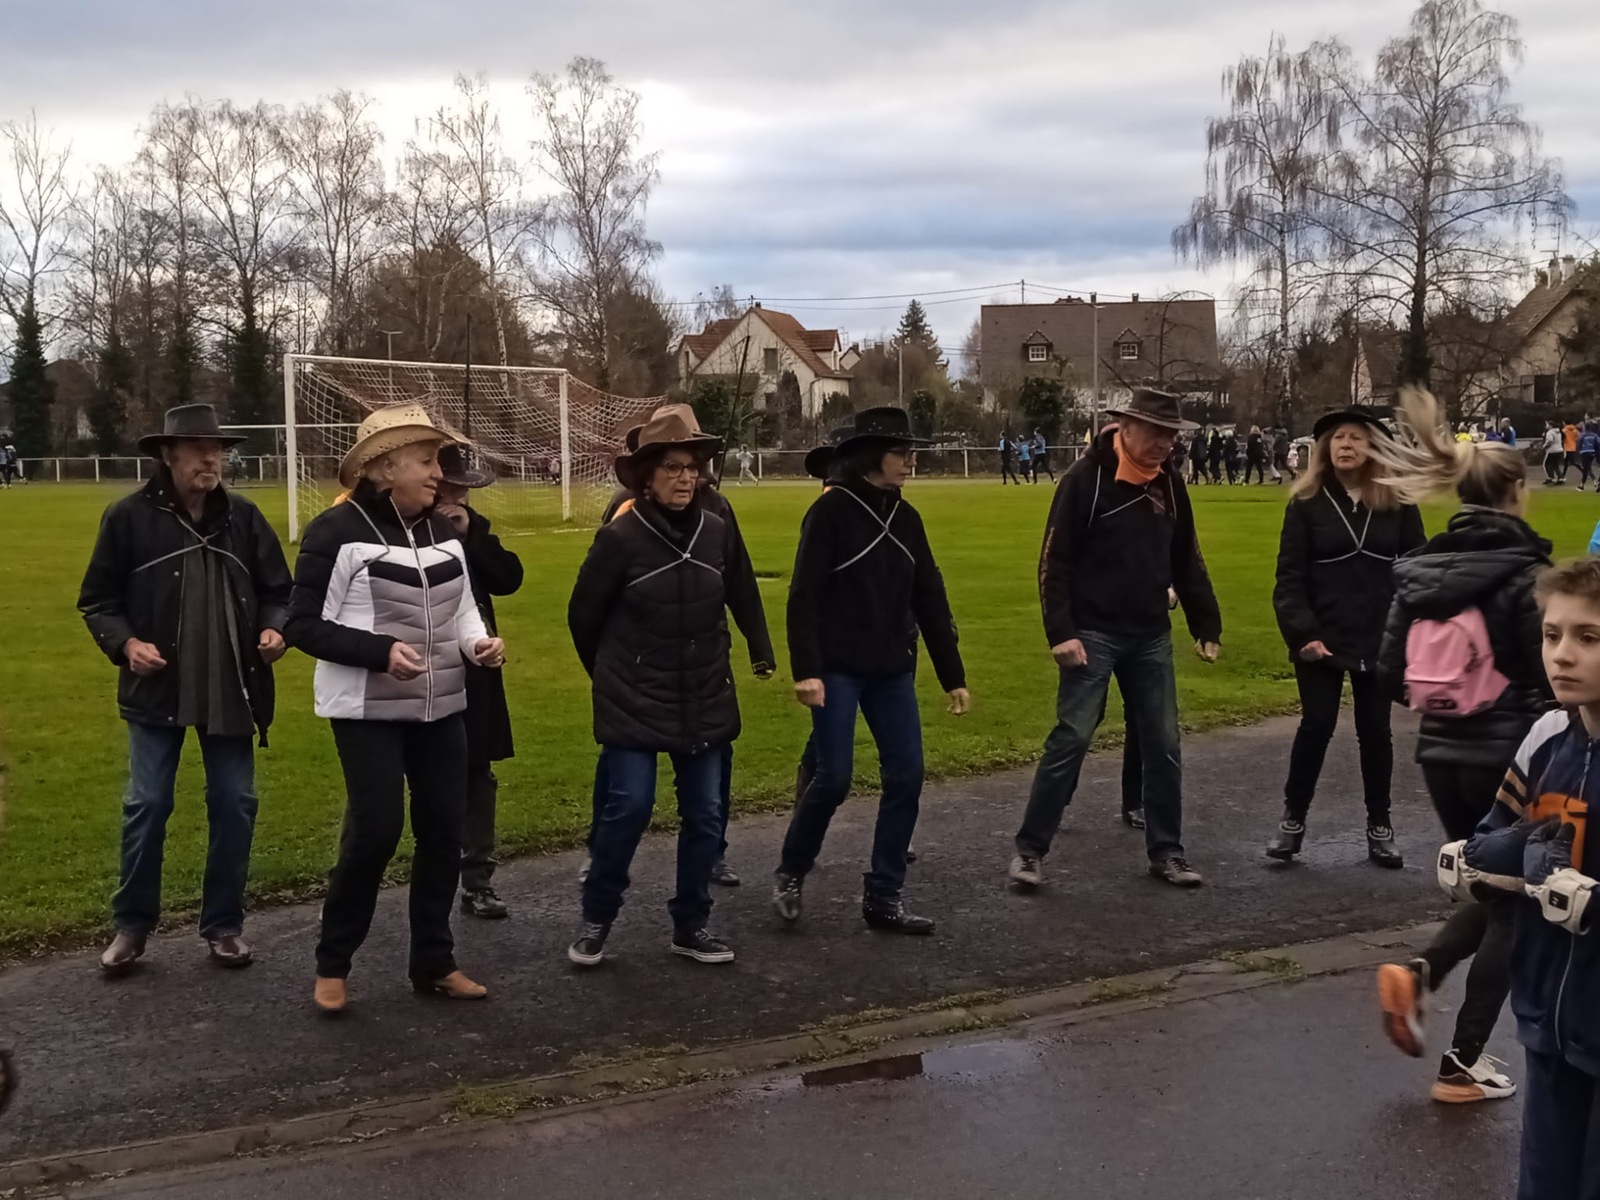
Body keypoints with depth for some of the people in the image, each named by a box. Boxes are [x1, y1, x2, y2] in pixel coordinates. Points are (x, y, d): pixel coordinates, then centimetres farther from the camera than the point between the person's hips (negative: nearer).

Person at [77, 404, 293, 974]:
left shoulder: (243, 516, 2)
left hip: (231, 688, 2)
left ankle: (223, 924, 20)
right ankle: (132, 925, 17)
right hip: (158, 686, -2)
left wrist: (274, 629, -10)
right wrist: (125, 643, -15)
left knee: (234, 804, 6)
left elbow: (278, 592, 9)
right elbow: (97, 600, 1)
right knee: (146, 806, 1)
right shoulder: (129, 517, -5)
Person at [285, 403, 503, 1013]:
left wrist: (478, 643, -6)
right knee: (375, 831, -9)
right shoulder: (336, 531, -11)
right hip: (368, 711, -6)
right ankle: (332, 964, 11)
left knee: (444, 831, 7)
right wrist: (380, 652, -21)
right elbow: (302, 625, -10)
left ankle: (434, 963, 20)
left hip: (441, 708, 6)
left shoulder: (444, 530, 8)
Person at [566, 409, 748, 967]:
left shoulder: (717, 531, -1)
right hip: (634, 701, -4)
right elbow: (583, 616, -1)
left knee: (704, 811, 6)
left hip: (704, 699, 4)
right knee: (629, 807, -8)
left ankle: (690, 925, 20)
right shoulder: (620, 537, -13)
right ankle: (596, 920, 12)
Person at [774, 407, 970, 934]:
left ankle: (883, 897, 12)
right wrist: (806, 670, -20)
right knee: (834, 778, -8)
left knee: (906, 777, 1)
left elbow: (930, 600, 13)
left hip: (893, 671, 6)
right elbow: (803, 596, -13)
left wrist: (953, 676, 13)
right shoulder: (831, 510, -9)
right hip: (839, 669, -6)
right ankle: (790, 873, 18)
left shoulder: (906, 518, 9)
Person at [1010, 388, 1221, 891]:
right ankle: (1029, 849, 3)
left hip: (1151, 636, 6)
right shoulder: (1085, 479, -11)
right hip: (1093, 633, -6)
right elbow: (1055, 562, -12)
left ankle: (1165, 851, 19)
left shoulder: (1170, 484, 7)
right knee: (1071, 739, -7)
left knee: (1164, 746, 7)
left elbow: (1186, 562, 15)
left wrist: (1207, 625, 12)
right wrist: (1060, 632, -17)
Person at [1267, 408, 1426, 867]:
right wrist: (1302, 633, -15)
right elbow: (1289, 578, -5)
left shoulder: (1398, 505, 2)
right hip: (1322, 641, -1)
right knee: (1316, 726, -1)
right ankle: (1293, 820, 12)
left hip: (1380, 643, 2)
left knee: (1375, 730, 9)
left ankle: (1379, 826, 20)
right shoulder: (1306, 505, -2)